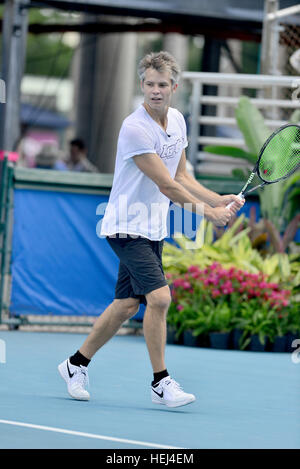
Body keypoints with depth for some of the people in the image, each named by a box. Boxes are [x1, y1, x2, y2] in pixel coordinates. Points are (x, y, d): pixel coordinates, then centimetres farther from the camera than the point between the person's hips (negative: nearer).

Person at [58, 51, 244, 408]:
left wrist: (219, 200, 2)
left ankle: (76, 364, 27)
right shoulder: (135, 128, -21)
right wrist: (210, 213, -17)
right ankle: (160, 383, -10)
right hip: (127, 227, -9)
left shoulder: (177, 120, 5)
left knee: (127, 304, 12)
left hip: (152, 228, 9)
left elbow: (181, 176, 14)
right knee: (159, 296, -19)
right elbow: (166, 185, -21)